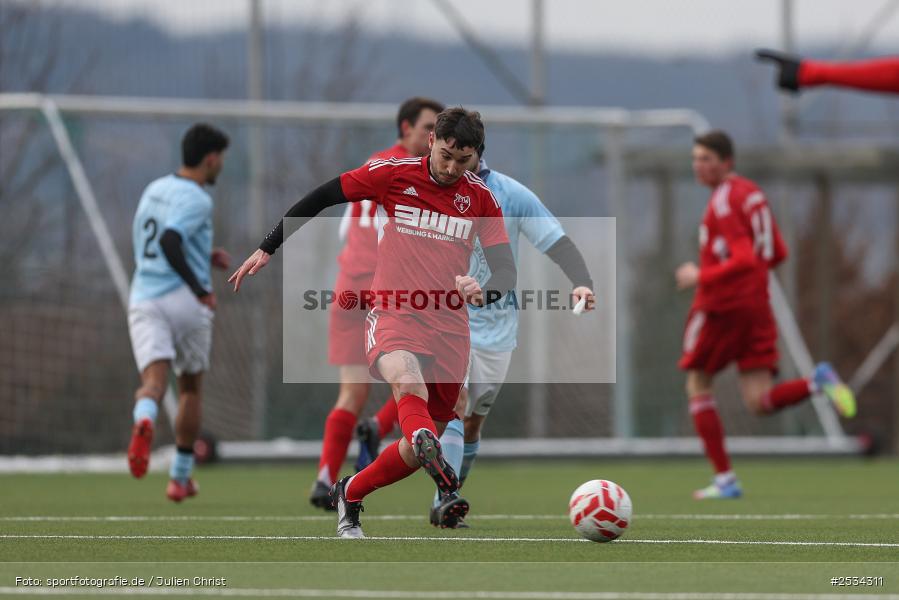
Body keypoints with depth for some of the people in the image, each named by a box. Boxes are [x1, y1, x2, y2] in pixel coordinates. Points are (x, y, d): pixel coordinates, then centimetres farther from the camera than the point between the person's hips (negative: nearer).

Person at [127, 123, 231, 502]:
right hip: (184, 301, -4)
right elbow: (169, 242, -25)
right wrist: (200, 289, -22)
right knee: (190, 388, 15)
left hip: (144, 298, 4)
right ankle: (180, 478, 20)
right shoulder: (196, 199, -10)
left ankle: (144, 421, -48)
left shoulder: (153, 189, 14)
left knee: (153, 380, -11)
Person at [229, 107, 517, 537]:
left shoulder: (480, 198, 5)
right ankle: (445, 484, -60)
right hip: (392, 318, -3)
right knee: (407, 379, -39)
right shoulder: (394, 175, -2)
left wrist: (484, 291, -21)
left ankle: (349, 495, 33)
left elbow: (506, 270, 4)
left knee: (417, 449, 6)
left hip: (450, 330, 4)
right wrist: (267, 249, 5)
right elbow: (320, 199, 6)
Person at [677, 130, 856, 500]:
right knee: (759, 403, 2)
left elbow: (745, 260, -24)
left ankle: (725, 479, 6)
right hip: (756, 306, 8)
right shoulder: (752, 193, 14)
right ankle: (819, 382, -22)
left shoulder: (724, 202, -14)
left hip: (720, 306, -8)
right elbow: (778, 254, 19)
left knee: (698, 386, 10)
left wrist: (701, 277, -15)